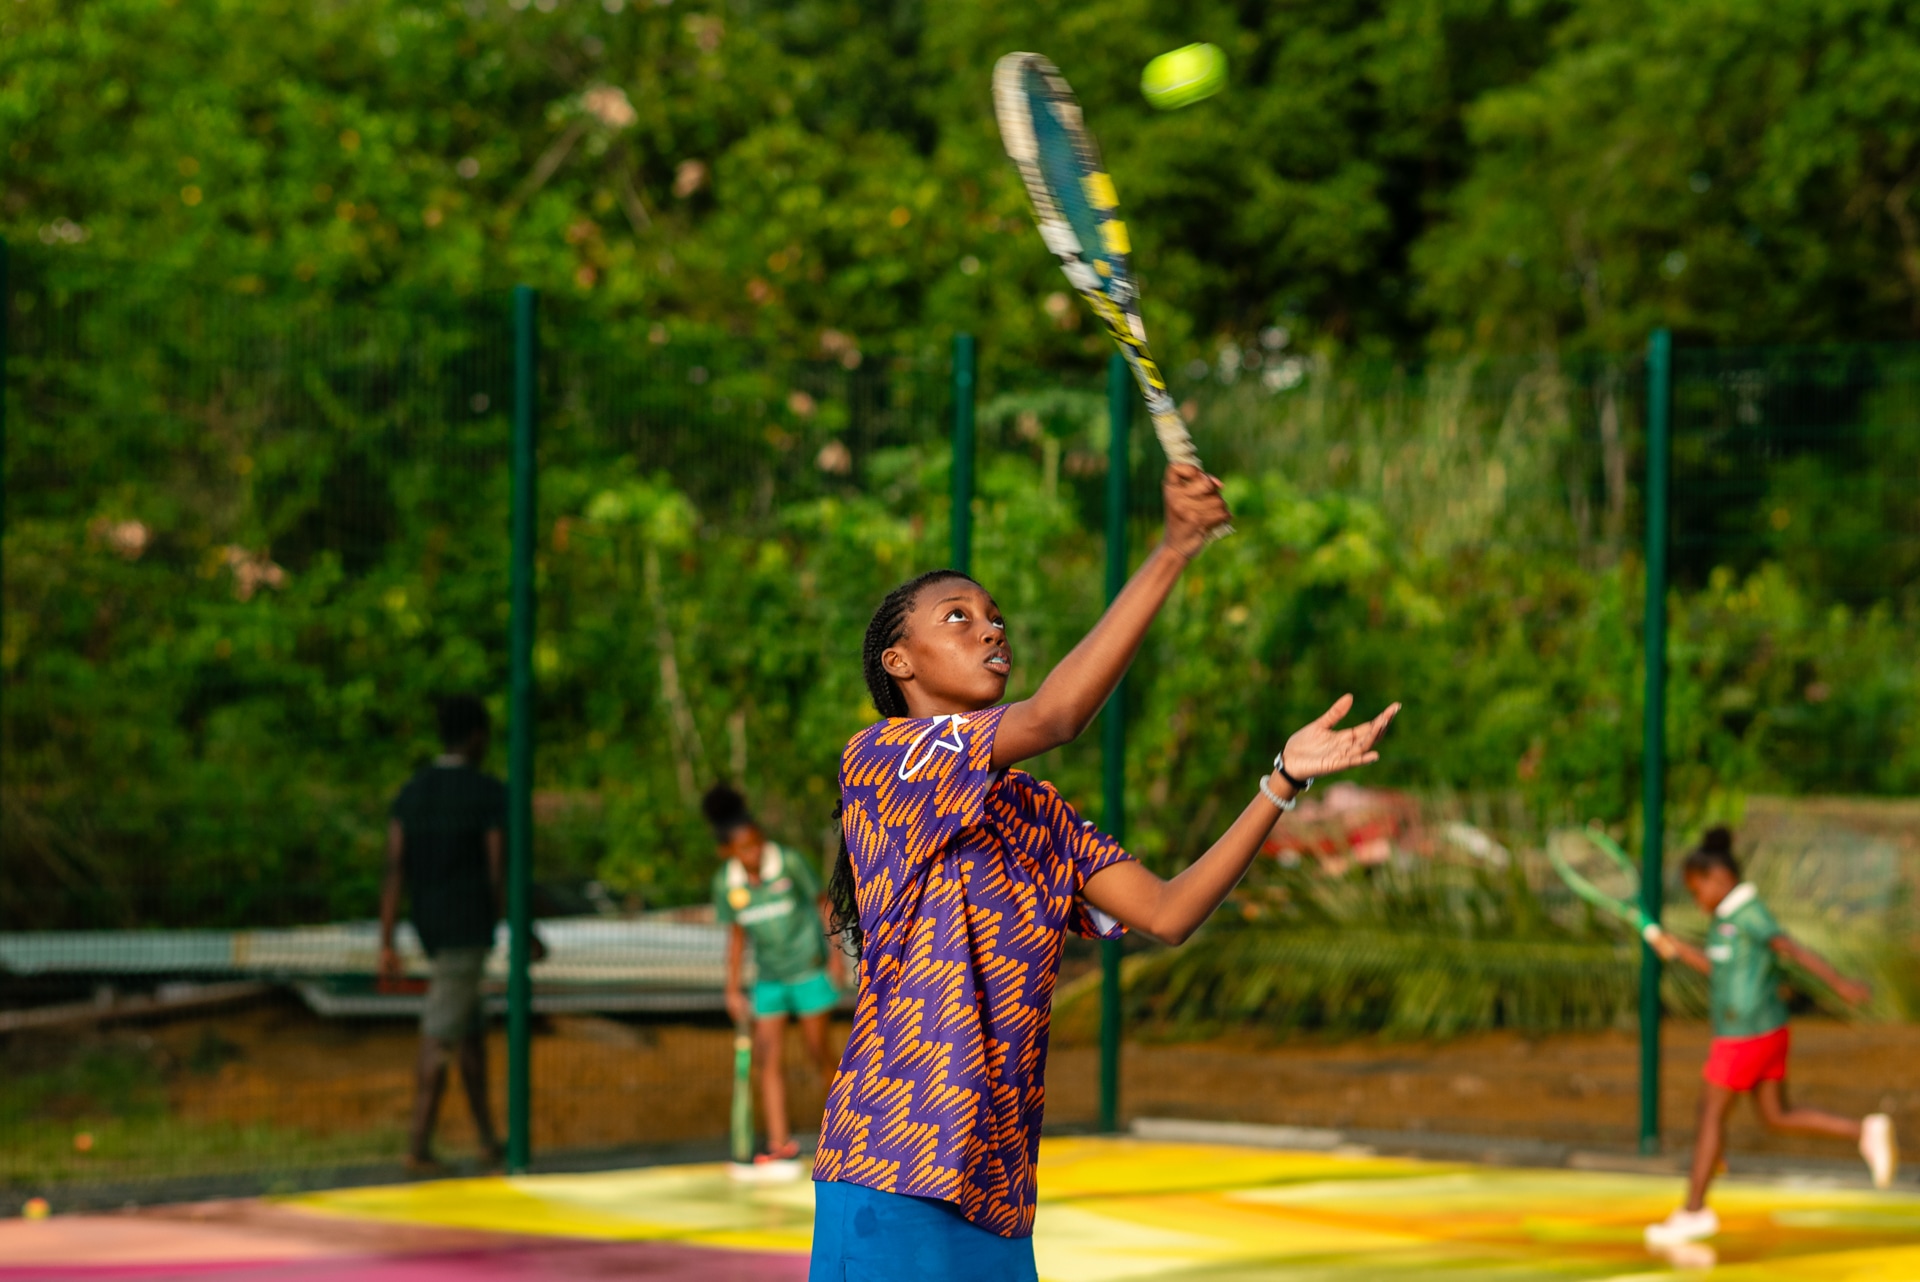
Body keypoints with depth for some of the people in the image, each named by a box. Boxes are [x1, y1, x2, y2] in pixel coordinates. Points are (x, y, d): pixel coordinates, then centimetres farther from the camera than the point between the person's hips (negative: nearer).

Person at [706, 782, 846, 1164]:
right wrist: (733, 989, 5)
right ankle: (779, 1143, -5)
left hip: (809, 967, -3)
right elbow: (736, 934, 5)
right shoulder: (726, 883, -7)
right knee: (766, 1053, -6)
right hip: (769, 975, 3)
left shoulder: (790, 863, -16)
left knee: (816, 1048, 1)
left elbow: (823, 904, -3)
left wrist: (835, 954, -6)